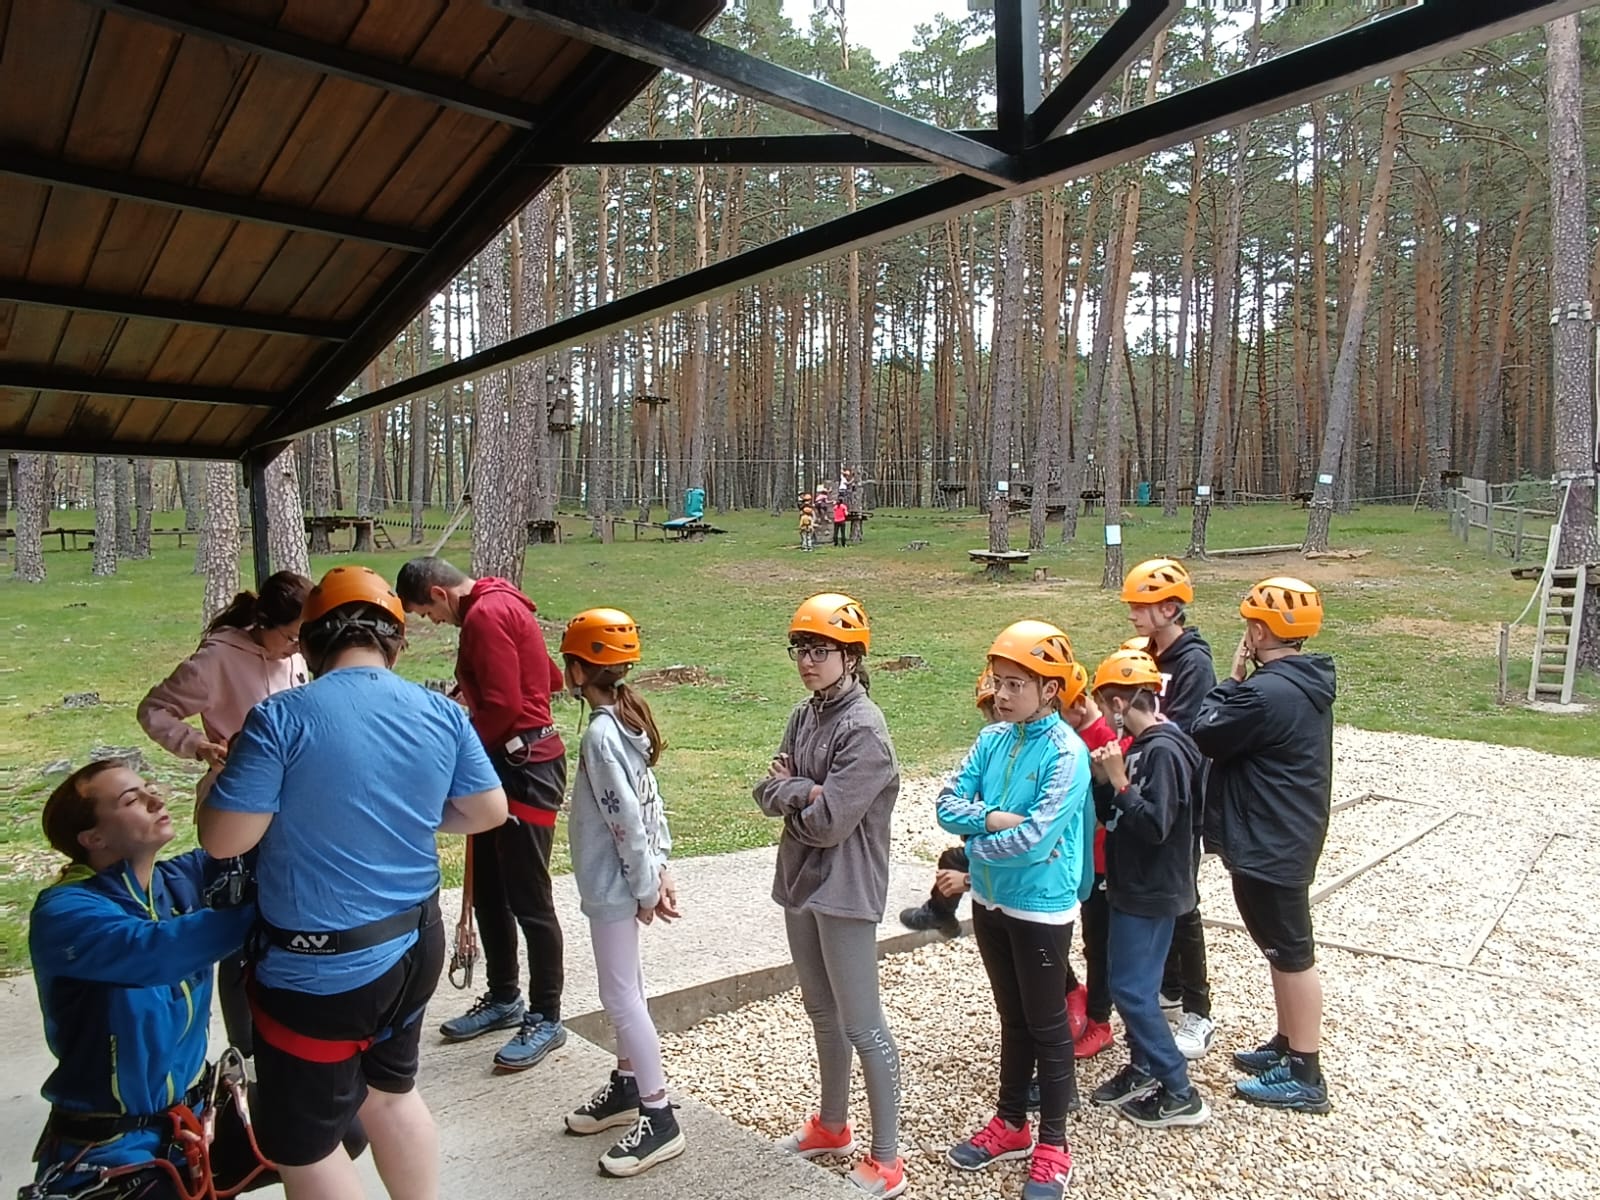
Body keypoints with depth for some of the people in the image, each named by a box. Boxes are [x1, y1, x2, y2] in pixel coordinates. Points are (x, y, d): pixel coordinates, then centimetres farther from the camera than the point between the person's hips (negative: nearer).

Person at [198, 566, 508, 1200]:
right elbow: (489, 811, 5)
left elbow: (223, 839, -16)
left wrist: (222, 773, 4)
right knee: (390, 1092, 28)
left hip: (323, 968, -5)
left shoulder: (282, 717, -18)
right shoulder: (443, 714, -3)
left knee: (302, 1143, 15)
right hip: (415, 944, 6)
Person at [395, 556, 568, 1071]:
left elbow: (502, 706, -22)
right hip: (505, 763, 10)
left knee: (529, 899, -1)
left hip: (524, 767, -10)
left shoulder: (486, 614, -16)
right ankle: (503, 998, 32)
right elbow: (549, 678, 18)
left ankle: (545, 1018, 12)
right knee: (488, 893, 18)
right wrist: (475, 685, 10)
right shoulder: (497, 605, 15)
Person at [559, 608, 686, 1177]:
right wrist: (660, 869, 10)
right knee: (626, 986, 20)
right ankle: (627, 1087, 36)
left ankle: (660, 1119, 10)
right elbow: (651, 801, 8)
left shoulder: (600, 734, -23)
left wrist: (645, 885, -15)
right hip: (624, 879, 9)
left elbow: (627, 819, -23)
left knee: (619, 995, 0)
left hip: (612, 885, -9)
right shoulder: (627, 720, 5)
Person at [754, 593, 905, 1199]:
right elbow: (767, 793, 4)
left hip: (844, 891, -8)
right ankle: (832, 1126, 41)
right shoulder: (805, 715, 6)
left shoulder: (864, 728, -20)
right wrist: (806, 791, -15)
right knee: (822, 1012, 22)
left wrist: (789, 788, -7)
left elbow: (828, 822, -23)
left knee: (862, 1026, 4)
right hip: (801, 881, 8)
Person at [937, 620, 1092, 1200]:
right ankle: (1011, 1124, 38)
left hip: (1041, 907, -6)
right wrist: (995, 818, -21)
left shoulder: (1066, 751, -20)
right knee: (1012, 1017, 21)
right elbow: (949, 804, -5)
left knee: (1046, 1024, 11)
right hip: (990, 899, 6)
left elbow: (1035, 837, -26)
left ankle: (1052, 1147, 27)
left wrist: (978, 844, -12)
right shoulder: (992, 739, -1)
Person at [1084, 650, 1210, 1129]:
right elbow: (1116, 816, 11)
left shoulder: (1163, 751, -22)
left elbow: (1153, 826, -27)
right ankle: (1144, 1068, 32)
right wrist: (1104, 779, -4)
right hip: (1133, 886, 9)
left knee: (1132, 987, -2)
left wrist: (1120, 780, -26)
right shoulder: (1142, 746, 7)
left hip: (1151, 892, -9)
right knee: (1130, 982, 17)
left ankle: (1180, 1094, 10)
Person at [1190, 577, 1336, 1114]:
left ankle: (1305, 1076, 15)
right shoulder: (1304, 685, 6)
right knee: (1285, 948, 21)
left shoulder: (1268, 692, -26)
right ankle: (1287, 1044, 36)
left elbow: (1207, 736, -16)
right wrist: (1243, 682, -1)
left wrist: (1232, 679, -8)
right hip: (1284, 837, 10)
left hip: (1268, 845, -10)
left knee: (1292, 953, 2)